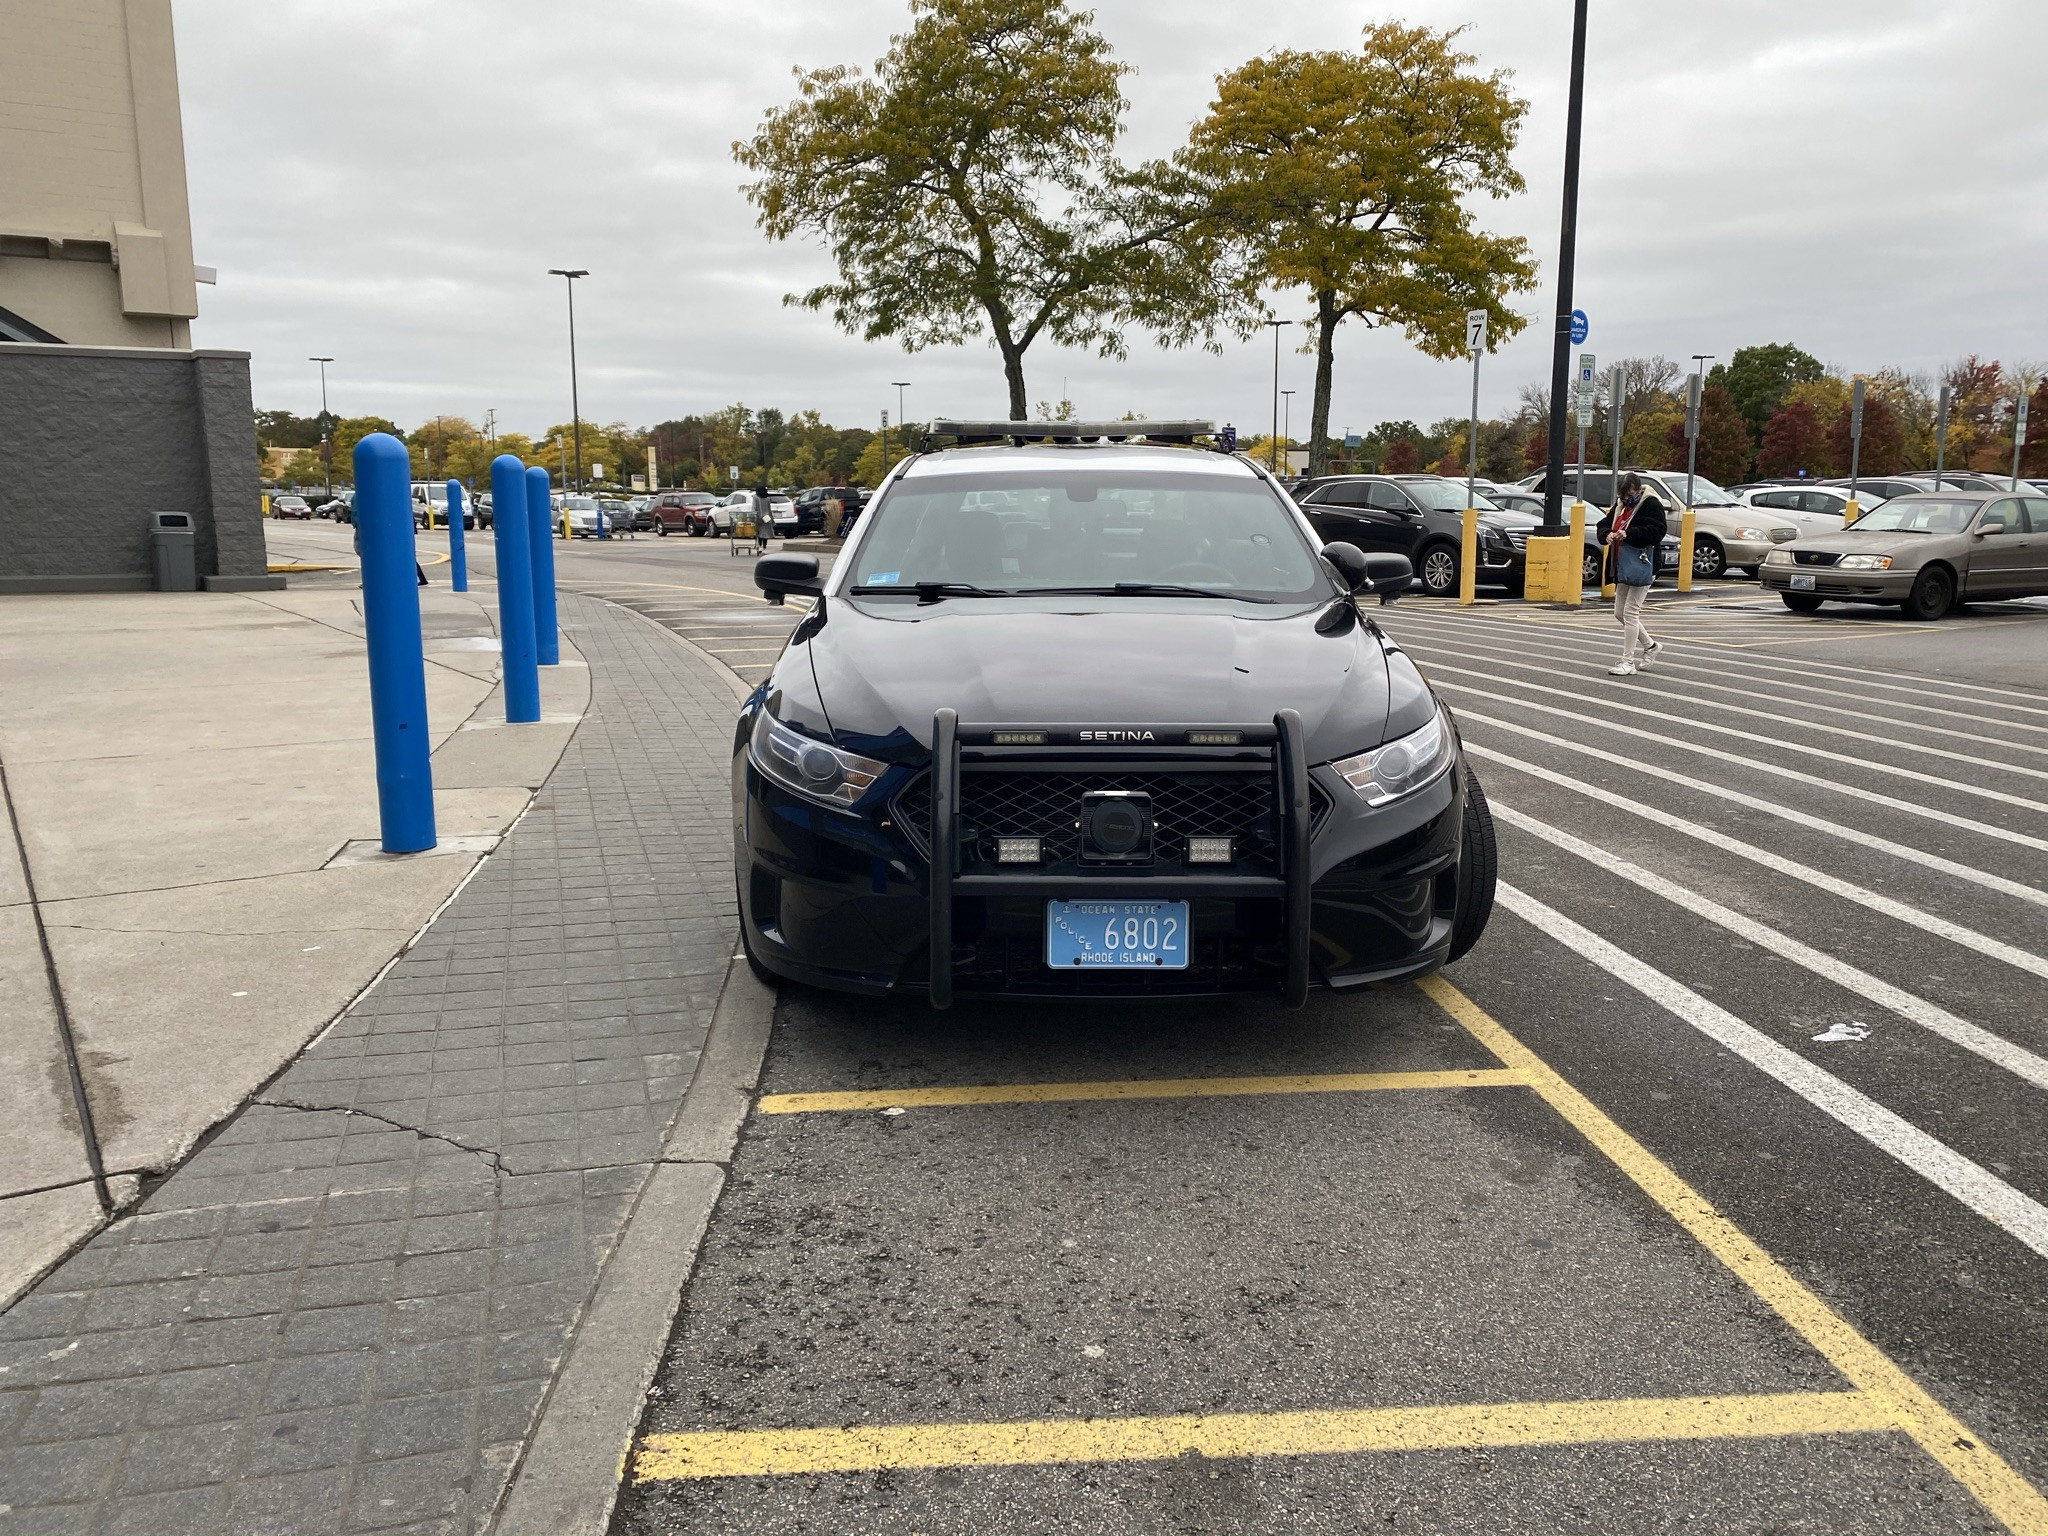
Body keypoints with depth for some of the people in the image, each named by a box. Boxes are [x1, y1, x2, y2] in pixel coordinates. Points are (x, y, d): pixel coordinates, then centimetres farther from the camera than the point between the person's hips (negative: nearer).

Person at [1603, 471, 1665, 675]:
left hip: (1640, 567, -9)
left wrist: (1628, 534, -26)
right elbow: (1603, 525, 19)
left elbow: (1656, 532, -20)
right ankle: (1649, 645, 32)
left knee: (1630, 613, -8)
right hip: (1623, 568, 9)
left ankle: (1628, 662, -2)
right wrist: (1608, 534, -4)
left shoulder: (1651, 505, -10)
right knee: (1620, 613, 13)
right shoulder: (1619, 506, 14)